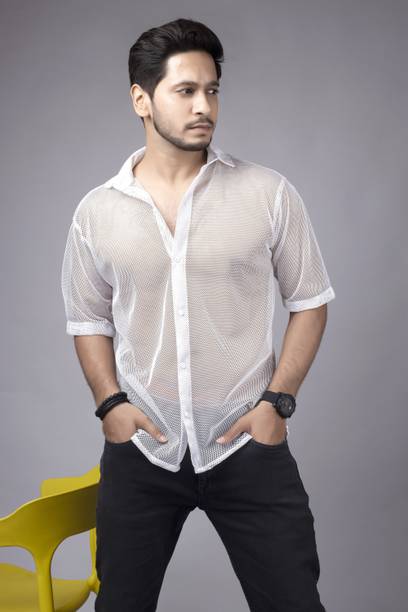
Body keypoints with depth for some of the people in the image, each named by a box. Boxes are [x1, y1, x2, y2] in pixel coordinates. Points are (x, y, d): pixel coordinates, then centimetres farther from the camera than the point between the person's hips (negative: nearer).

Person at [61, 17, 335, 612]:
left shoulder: (269, 193, -5)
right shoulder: (97, 212, 1)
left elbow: (310, 300, 1)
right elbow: (89, 318, 10)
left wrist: (278, 400, -7)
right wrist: (110, 401, -4)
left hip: (248, 446, -1)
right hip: (139, 449, 2)